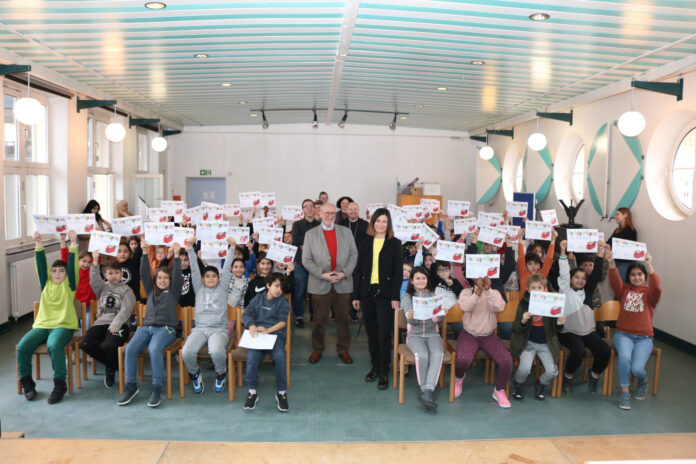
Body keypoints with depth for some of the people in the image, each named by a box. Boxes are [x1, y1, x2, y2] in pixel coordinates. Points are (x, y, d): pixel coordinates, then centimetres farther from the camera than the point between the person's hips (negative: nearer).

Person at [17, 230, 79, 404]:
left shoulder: (69, 284, 8)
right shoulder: (46, 283, 17)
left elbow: (72, 265, -5)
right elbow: (41, 264, 6)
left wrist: (73, 244, -17)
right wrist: (38, 243, -5)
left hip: (63, 326, -4)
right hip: (41, 325, 4)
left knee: (54, 345, -35)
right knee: (22, 346, -21)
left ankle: (59, 385, -23)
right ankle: (26, 382, -2)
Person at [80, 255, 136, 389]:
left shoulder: (126, 290, 8)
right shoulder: (102, 287, 19)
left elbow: (126, 309, -6)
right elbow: (94, 280, -5)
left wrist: (115, 325, -21)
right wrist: (95, 262, -21)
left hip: (118, 324, -4)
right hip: (101, 323, 4)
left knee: (111, 345, -33)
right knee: (85, 344, -23)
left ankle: (110, 370, 1)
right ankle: (111, 363, 3)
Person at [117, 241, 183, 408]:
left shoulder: (173, 291, 16)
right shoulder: (151, 290, 24)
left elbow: (177, 276, 1)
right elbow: (144, 274, 12)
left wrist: (176, 255, -9)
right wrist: (145, 254, 0)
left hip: (166, 328, -3)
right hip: (146, 327, 4)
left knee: (154, 349, -34)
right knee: (130, 348, -25)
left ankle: (157, 388, -27)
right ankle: (131, 386, -15)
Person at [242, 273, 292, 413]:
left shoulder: (283, 302, 13)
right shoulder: (258, 298, 19)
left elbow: (282, 322, 1)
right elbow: (246, 314, 10)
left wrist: (268, 330, -18)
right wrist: (251, 326, -13)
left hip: (276, 334, -1)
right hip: (257, 333, 1)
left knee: (279, 356, -32)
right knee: (252, 357, -30)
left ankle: (281, 393, -16)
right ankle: (252, 392, -13)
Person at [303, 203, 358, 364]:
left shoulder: (346, 232, 9)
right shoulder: (310, 234, 3)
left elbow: (353, 254, 5)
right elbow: (306, 260, -1)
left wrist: (344, 273, -9)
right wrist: (322, 275, -12)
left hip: (343, 284, 2)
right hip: (320, 285, -1)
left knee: (343, 319, 8)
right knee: (319, 320, 6)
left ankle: (343, 350, 22)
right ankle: (317, 349, 22)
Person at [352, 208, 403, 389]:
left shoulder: (395, 243, 1)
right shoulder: (365, 243, 10)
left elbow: (398, 271, -3)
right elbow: (359, 270, 11)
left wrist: (395, 296, -10)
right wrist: (356, 295, 6)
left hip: (385, 294, -3)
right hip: (367, 293, 4)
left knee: (384, 334, -4)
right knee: (371, 333, 10)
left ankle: (384, 373, 6)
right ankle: (375, 366, 25)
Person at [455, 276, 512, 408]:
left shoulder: (494, 293, 4)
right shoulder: (467, 292, 0)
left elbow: (499, 307, -19)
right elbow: (465, 306, -22)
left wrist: (488, 289, -29)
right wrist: (479, 290, -31)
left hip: (489, 336, 2)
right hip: (469, 334, -2)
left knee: (507, 360, -22)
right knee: (463, 359, -30)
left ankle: (499, 390, 6)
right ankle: (459, 378, 9)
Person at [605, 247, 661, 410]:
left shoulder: (649, 293, 5)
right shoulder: (624, 290, 9)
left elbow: (657, 287, -19)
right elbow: (614, 281, -12)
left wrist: (649, 266, -34)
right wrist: (611, 262, -32)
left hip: (644, 337, 0)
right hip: (623, 334, 1)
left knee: (636, 369, -21)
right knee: (624, 357, -31)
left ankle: (643, 382, 18)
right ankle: (625, 392, -10)